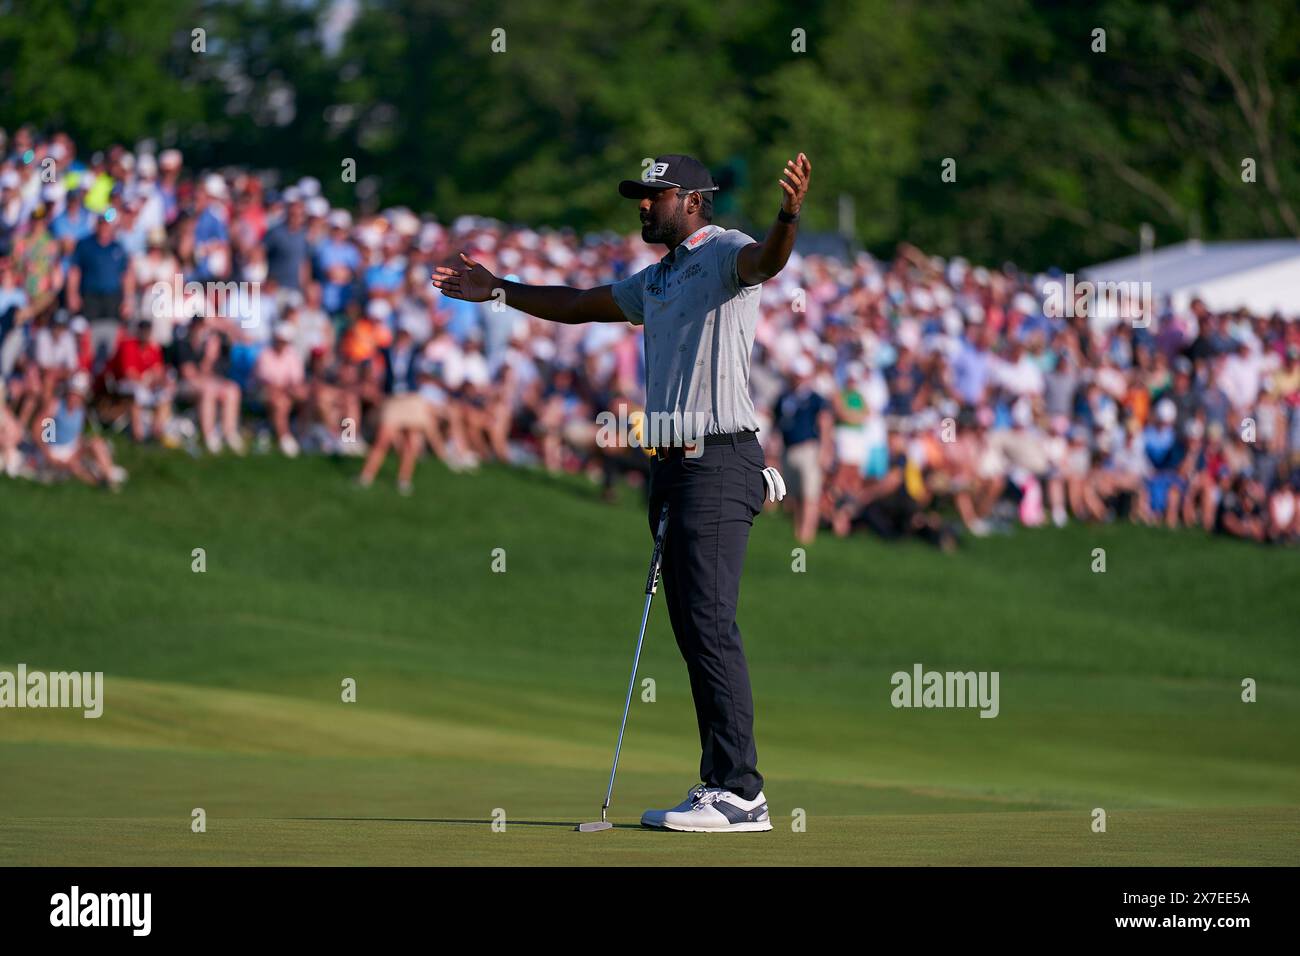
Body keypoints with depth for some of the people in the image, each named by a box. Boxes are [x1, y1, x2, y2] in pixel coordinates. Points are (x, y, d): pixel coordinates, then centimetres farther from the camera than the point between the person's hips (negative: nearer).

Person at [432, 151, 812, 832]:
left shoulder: (723, 255, -6)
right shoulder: (656, 281, 22)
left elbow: (765, 260, -30)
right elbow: (579, 306, 37)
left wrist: (788, 214, -51)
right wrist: (498, 291, 39)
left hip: (718, 463, -9)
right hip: (672, 467, 9)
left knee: (710, 623, -15)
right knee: (691, 629, 7)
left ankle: (739, 793, -17)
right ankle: (720, 787, 8)